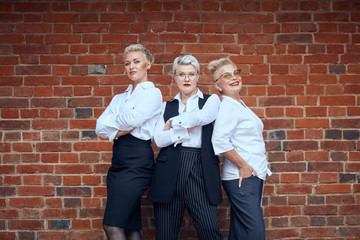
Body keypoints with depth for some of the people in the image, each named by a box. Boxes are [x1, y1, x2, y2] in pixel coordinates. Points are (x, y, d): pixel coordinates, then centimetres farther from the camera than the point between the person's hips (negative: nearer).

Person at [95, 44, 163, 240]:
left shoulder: (152, 94, 0)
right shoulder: (119, 98, 20)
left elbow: (131, 119, -18)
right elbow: (100, 128, 7)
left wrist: (112, 126, 2)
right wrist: (121, 130, -10)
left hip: (137, 160, -7)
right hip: (119, 161, 7)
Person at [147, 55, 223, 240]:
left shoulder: (211, 100, 12)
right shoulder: (167, 106, 17)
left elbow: (204, 116, -12)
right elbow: (159, 139, 3)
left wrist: (173, 122, -2)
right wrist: (187, 129, -7)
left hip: (200, 169, -2)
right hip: (170, 170, 2)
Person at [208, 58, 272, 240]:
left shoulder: (240, 105, 17)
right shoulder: (227, 106, -12)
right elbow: (220, 140, -27)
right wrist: (243, 166, -18)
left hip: (254, 175, 9)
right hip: (241, 178, -9)